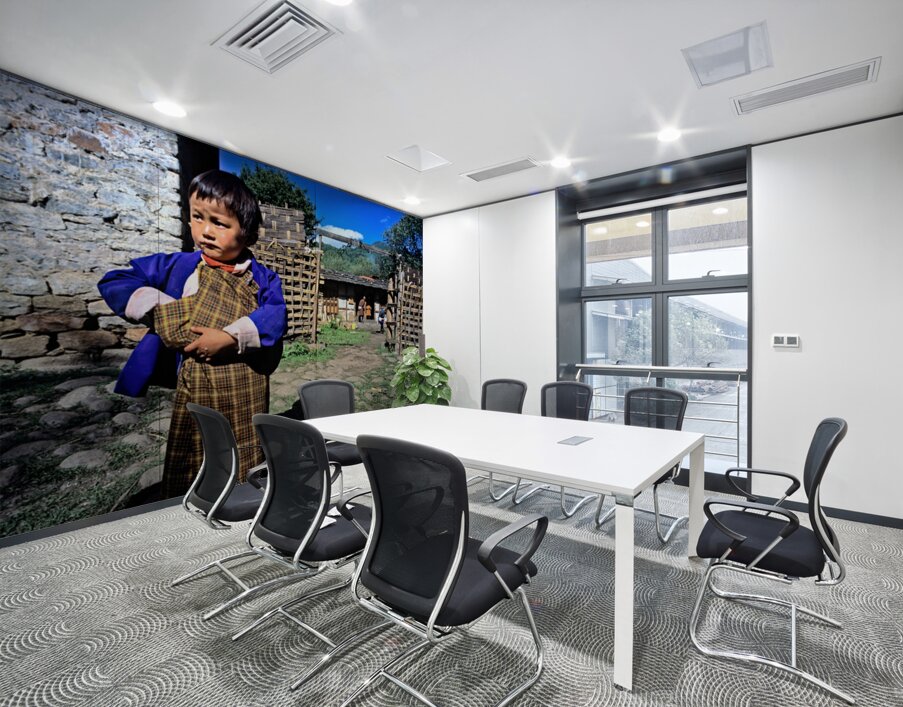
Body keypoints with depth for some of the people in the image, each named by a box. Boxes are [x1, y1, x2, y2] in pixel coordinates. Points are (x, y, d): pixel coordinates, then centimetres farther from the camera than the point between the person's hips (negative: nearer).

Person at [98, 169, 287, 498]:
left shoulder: (262, 278, 4)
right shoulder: (179, 266, 4)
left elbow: (275, 316, -11)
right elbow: (114, 282, 6)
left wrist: (230, 337, -24)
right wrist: (163, 308, -9)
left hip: (250, 394, 1)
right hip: (197, 390, 0)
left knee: (249, 480, 14)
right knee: (189, 486, 10)